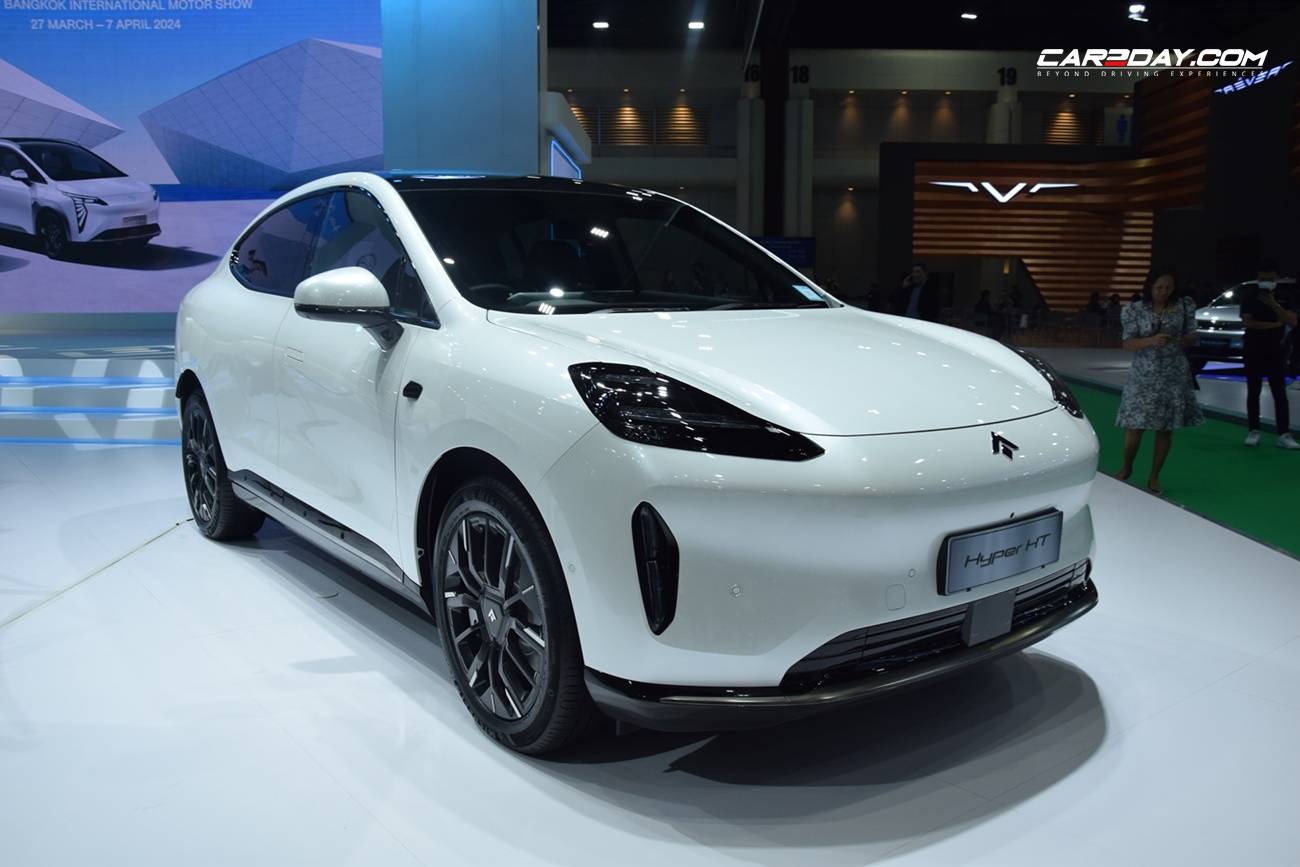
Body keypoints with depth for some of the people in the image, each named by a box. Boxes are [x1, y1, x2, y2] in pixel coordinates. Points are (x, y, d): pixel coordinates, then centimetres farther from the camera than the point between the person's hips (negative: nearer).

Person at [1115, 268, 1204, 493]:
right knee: (1135, 426, -3)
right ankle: (1127, 468, 22)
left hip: (1174, 375, 2)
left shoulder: (1183, 307, 2)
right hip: (1143, 376, -2)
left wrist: (1184, 340, -15)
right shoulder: (1136, 310, -4)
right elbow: (1128, 344, -7)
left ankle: (1154, 477, 17)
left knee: (1166, 428, 5)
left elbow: (1192, 336, 9)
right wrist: (1152, 341, -24)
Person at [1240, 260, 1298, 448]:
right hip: (1253, 353, -1)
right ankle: (1254, 432, 9)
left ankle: (1284, 435, -5)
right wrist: (1275, 324, -13)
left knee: (1280, 394, -3)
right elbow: (1247, 322, -16)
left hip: (1275, 353, 1)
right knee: (1253, 393, 4)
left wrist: (1274, 305, -21)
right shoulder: (1249, 299, -1)